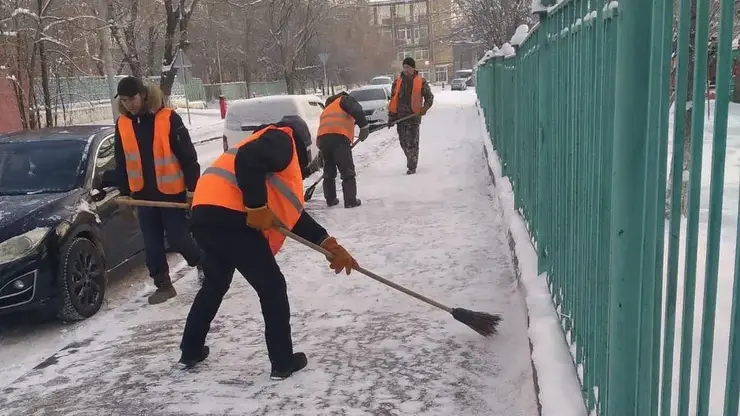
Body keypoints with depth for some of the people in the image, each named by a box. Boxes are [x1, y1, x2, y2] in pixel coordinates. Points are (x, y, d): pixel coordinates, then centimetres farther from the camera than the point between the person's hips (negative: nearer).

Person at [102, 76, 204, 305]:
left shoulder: (168, 118, -13)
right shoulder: (122, 124, 4)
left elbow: (188, 155, -11)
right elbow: (122, 163, 13)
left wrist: (193, 187, -12)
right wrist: (125, 191, 11)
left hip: (172, 191, -5)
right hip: (143, 194, 5)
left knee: (178, 239, -1)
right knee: (152, 244, 7)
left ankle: (202, 262, 27)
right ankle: (163, 285, 18)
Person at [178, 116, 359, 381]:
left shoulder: (280, 161, 31)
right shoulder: (280, 140, 4)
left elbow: (291, 214, 26)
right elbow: (247, 158, -19)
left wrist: (328, 244, 20)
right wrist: (257, 207, -17)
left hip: (206, 216, 10)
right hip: (229, 218, -10)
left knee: (215, 284, 30)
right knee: (273, 288, 5)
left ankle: (191, 351, 41)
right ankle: (283, 362, 14)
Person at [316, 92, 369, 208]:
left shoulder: (326, 110, 40)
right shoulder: (344, 99, 21)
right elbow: (357, 110, -3)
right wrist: (364, 126, -4)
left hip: (322, 138, 6)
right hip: (338, 137, -6)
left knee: (329, 171, 20)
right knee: (348, 171, -1)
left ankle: (330, 200, 26)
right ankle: (350, 201, -2)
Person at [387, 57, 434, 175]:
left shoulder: (421, 82, 0)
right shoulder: (397, 82, 9)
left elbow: (429, 97, 7)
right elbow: (392, 100, 13)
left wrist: (425, 108, -11)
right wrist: (391, 116, 8)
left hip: (414, 116, -4)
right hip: (400, 116, 4)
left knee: (412, 142, -6)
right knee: (403, 142, 10)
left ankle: (412, 167, 0)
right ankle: (411, 160, 31)